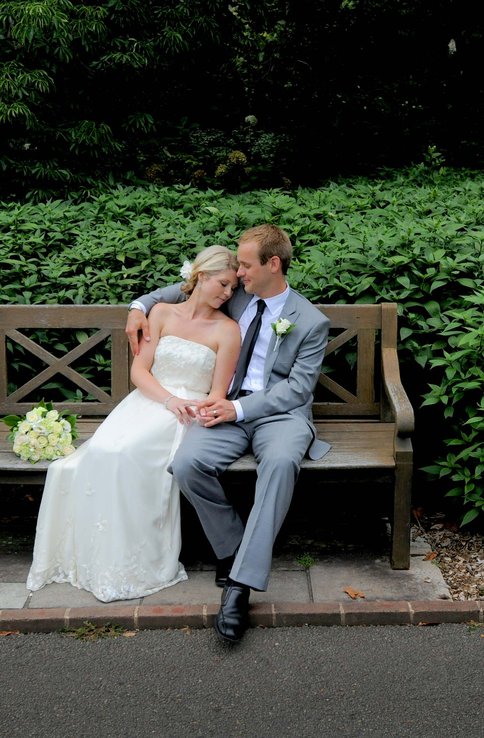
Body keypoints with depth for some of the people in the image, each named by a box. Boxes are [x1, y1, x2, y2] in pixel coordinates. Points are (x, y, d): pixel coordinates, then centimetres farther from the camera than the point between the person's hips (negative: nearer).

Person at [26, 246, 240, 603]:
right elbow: (139, 369, 6)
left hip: (188, 413, -3)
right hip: (147, 401, 3)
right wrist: (168, 399, -13)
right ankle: (94, 556, -16)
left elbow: (217, 393, 1)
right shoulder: (163, 313, 11)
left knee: (126, 453, -32)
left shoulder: (227, 330, 4)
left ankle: (134, 563, -22)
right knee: (101, 451, -29)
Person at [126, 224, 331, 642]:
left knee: (281, 461, -40)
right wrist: (141, 305, 16)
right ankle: (231, 547, -6)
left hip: (280, 413, -4)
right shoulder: (238, 295, 15)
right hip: (230, 409, 4)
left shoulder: (312, 322, 1)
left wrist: (239, 408, -17)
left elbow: (297, 388, -6)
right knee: (187, 464, -29)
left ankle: (240, 583, -40)